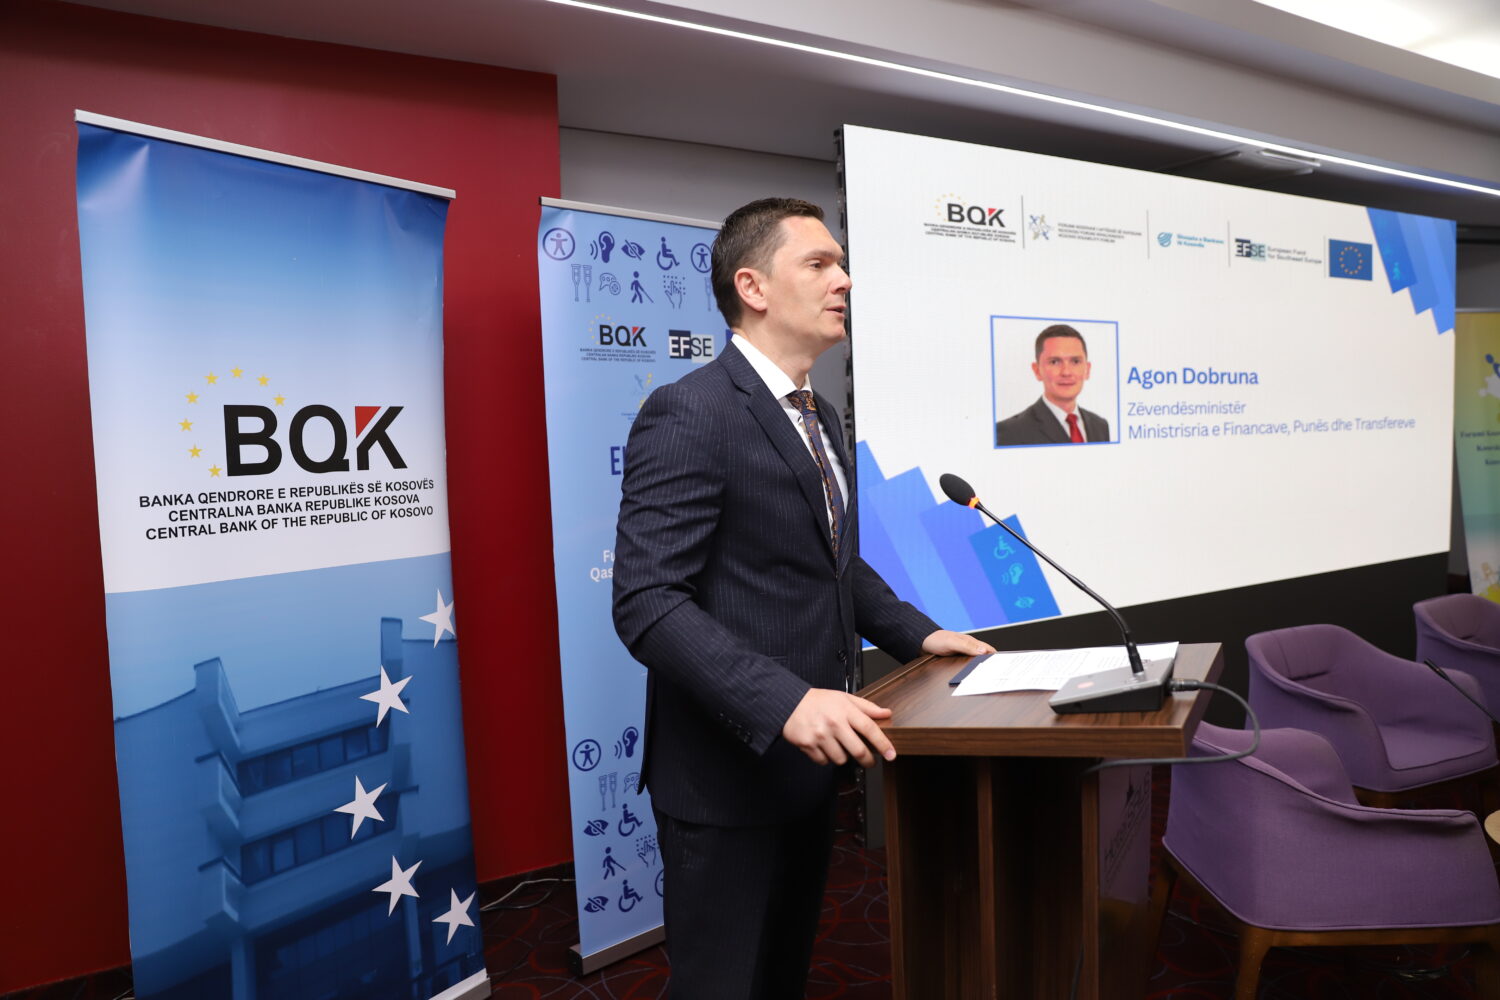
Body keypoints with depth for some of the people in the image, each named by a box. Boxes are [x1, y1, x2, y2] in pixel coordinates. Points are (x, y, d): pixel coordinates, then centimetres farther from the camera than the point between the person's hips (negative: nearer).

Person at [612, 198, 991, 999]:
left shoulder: (820, 419, 13)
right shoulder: (688, 415, -18)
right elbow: (647, 601, -25)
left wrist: (917, 634, 10)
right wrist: (784, 702, -32)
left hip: (807, 758, 9)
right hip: (729, 772, -9)